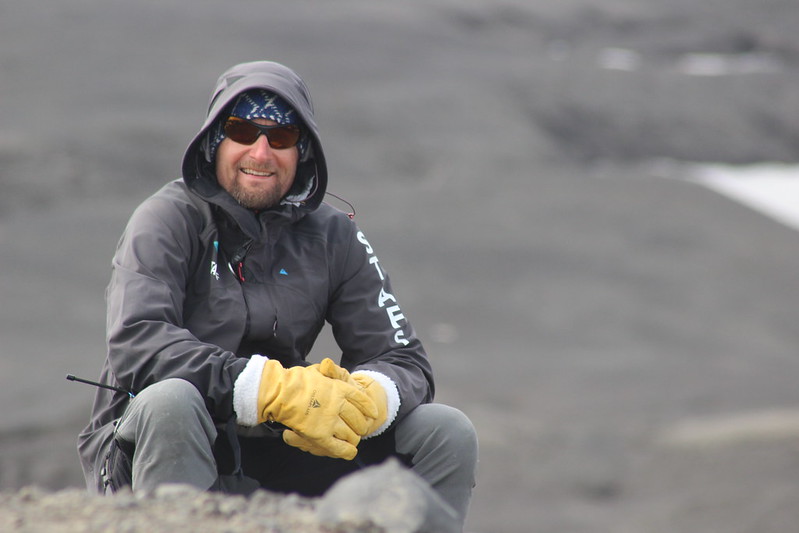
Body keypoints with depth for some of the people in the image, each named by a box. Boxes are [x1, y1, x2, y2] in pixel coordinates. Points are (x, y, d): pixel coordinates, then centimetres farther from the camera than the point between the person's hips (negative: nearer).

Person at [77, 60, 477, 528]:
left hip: (275, 462, 5)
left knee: (448, 434, -9)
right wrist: (277, 389, -34)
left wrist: (365, 400, -25)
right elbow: (136, 342, -25)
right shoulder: (169, 221, -7)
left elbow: (407, 364, 1)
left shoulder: (333, 237, 5)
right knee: (171, 400, -38)